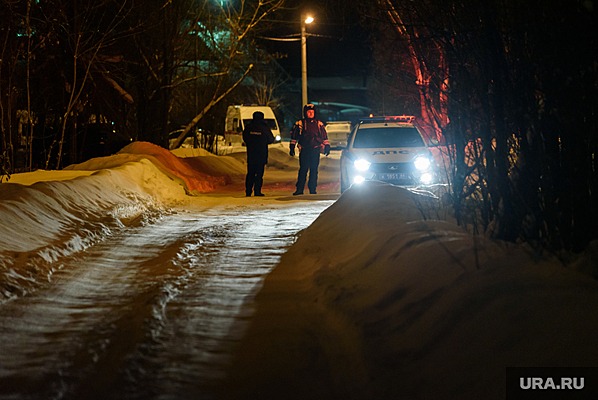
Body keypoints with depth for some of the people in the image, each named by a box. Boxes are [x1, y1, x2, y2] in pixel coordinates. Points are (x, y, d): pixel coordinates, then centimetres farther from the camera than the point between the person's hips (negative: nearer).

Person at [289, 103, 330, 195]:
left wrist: (327, 147, 10)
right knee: (303, 169, -6)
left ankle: (312, 188, 7)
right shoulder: (300, 124, 6)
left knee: (314, 170, 1)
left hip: (315, 150, 2)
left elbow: (324, 136, 17)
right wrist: (292, 148, 6)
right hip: (304, 150, -2)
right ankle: (299, 189, -4)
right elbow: (294, 136, 9)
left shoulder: (319, 124, 13)